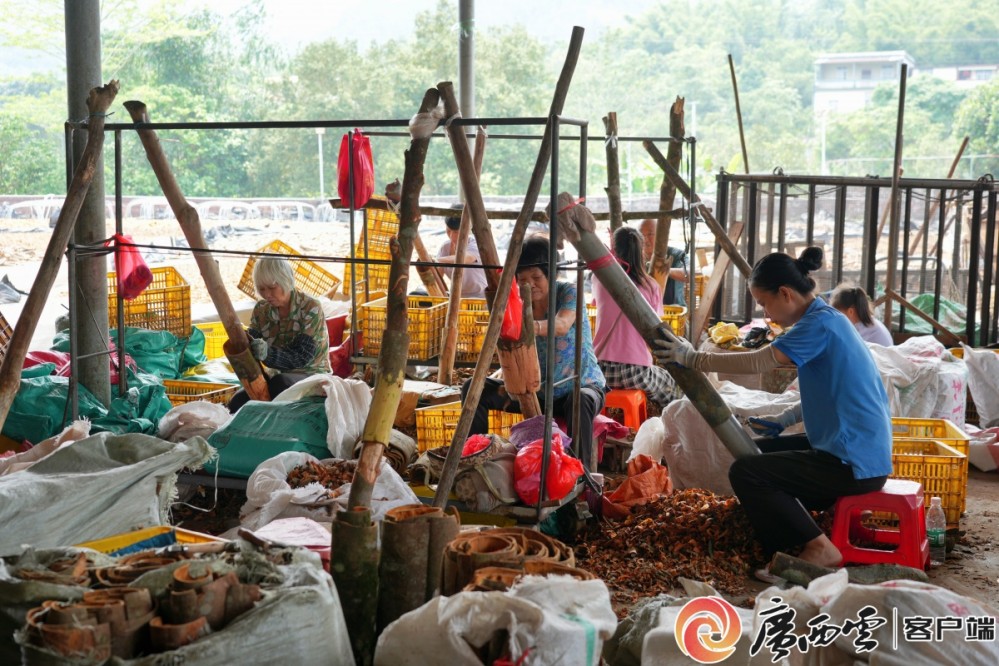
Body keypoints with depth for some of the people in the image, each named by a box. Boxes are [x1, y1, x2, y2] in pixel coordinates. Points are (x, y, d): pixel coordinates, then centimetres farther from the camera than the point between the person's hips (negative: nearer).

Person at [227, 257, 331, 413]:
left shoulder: (311, 308, -13)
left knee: (279, 383, -37)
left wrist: (267, 354, -38)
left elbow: (302, 356, -20)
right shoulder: (261, 310, 4)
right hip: (277, 375, 5)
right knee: (237, 402, -21)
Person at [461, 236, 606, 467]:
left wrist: (531, 327, -55)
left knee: (580, 401, -41)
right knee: (474, 388, -8)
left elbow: (562, 325, -34)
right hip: (538, 391, 5)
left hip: (581, 386, -5)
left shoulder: (568, 292, -11)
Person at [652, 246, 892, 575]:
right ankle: (788, 548, 22)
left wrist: (692, 358, -17)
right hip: (860, 451, 11)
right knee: (757, 452, 23)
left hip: (854, 463, -11)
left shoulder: (820, 323, -18)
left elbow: (758, 362, -26)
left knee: (744, 473, -12)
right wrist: (785, 419, 13)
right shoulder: (826, 318, 12)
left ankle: (818, 549, -7)